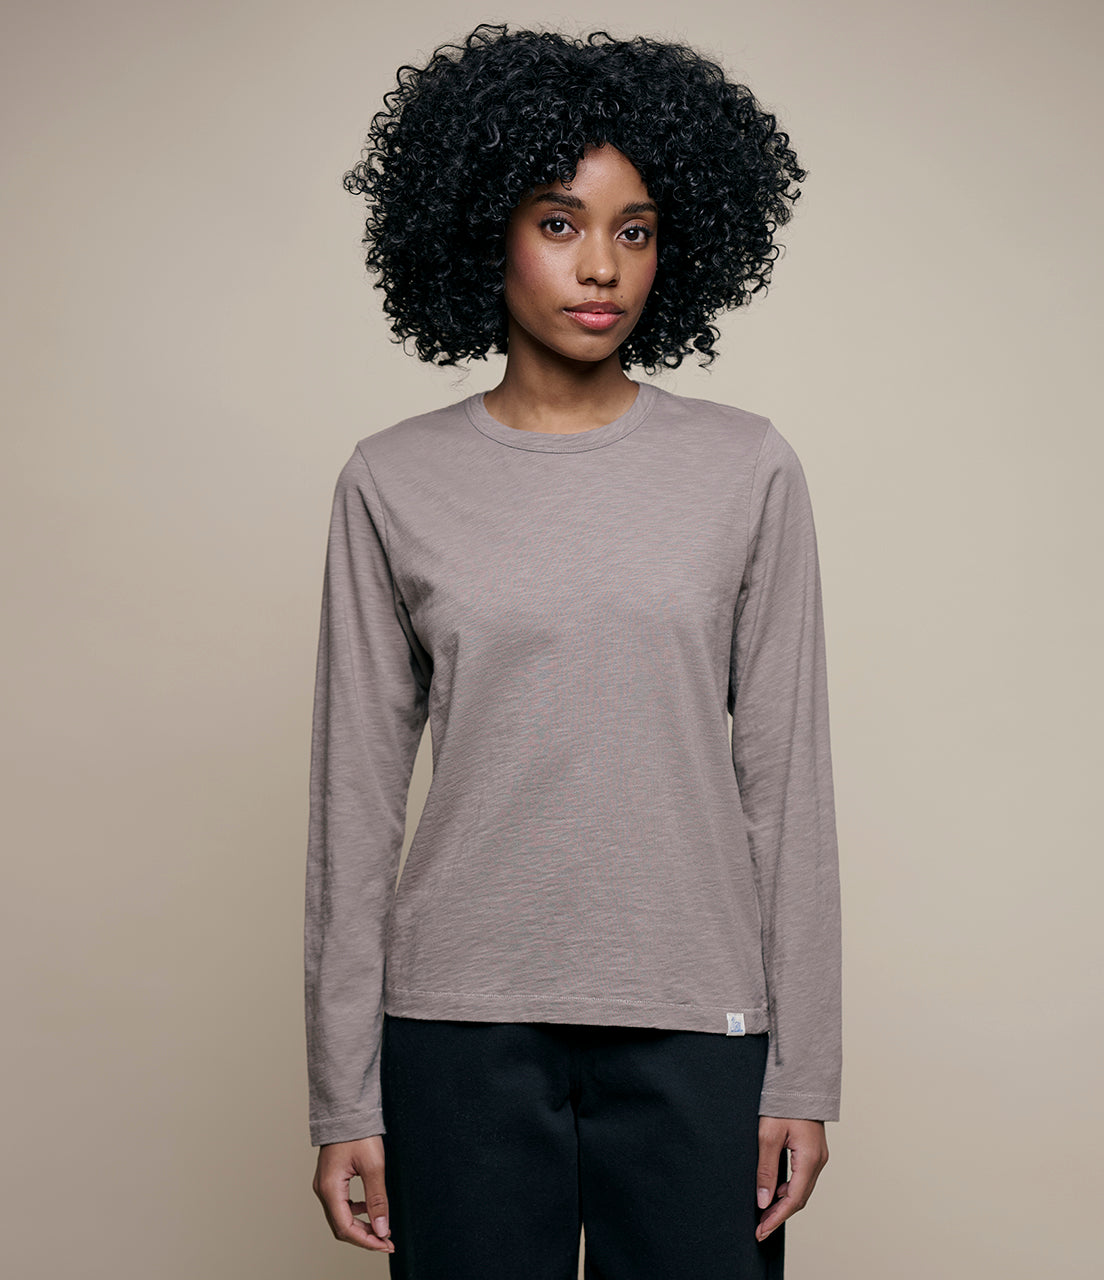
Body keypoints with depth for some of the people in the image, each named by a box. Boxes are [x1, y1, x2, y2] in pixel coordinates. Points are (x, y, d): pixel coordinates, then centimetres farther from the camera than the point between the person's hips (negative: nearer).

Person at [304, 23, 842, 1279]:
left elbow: (787, 777, 2)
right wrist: (343, 1091, 1)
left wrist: (803, 1069, 1)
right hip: (462, 1026, 0)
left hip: (694, 1026, 0)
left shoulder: (747, 469, 1)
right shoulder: (392, 482, 1)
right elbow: (356, 788, 2)